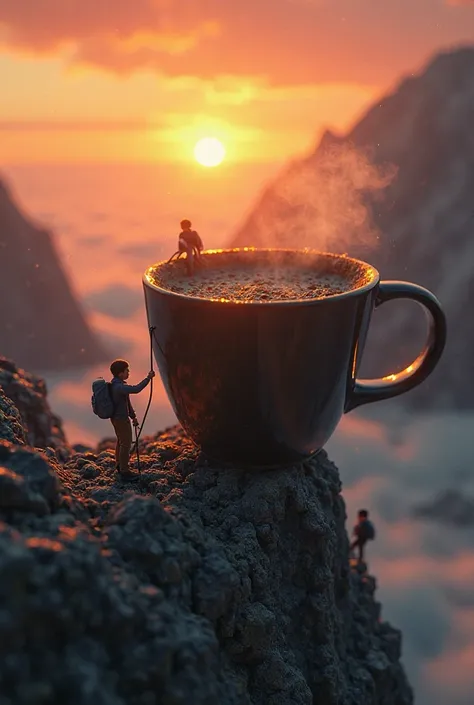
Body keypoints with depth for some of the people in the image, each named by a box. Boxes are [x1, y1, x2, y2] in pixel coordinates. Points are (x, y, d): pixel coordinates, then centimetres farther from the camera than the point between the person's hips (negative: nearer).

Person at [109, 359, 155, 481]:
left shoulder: (116, 384, 6)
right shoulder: (119, 387, -27)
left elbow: (127, 402, 14)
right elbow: (136, 389, -42)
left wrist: (133, 416, 19)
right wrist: (148, 378, -32)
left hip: (116, 418, 11)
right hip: (121, 419, -11)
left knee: (120, 442, 24)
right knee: (126, 444, -1)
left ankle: (119, 466, 39)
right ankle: (125, 471, 6)